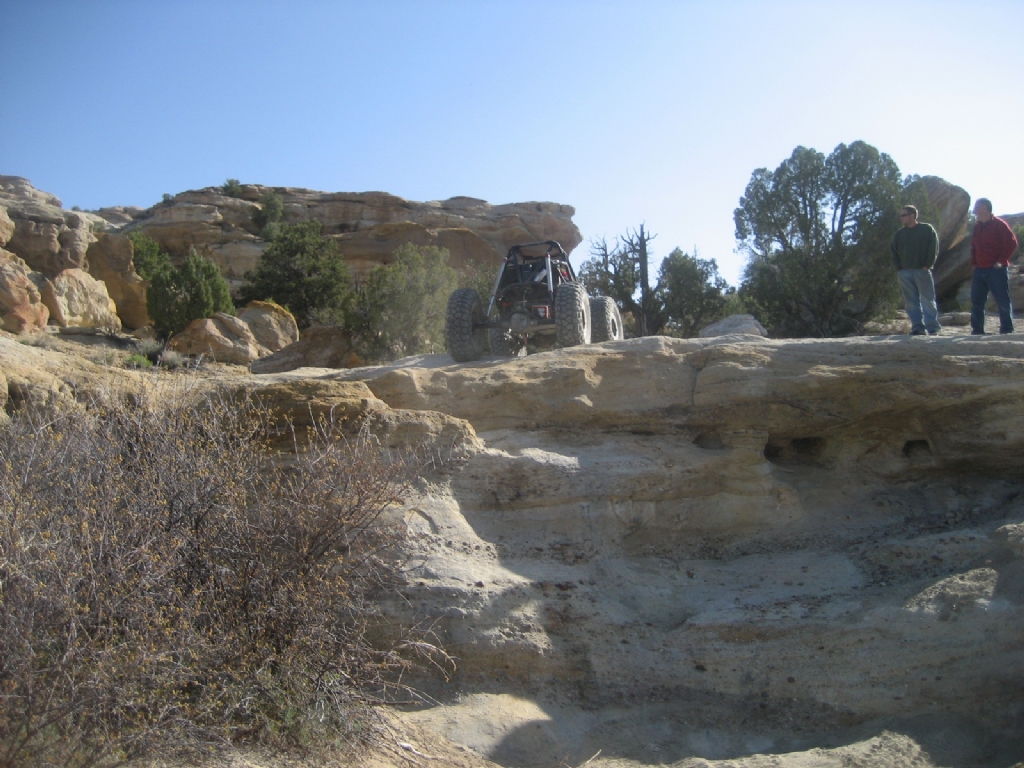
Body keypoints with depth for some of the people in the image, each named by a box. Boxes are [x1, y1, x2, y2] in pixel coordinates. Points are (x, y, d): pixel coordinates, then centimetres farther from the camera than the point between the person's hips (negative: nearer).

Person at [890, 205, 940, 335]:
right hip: (905, 273, 4)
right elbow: (894, 252, 18)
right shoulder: (899, 234, 15)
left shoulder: (927, 229, 3)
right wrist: (898, 268, 6)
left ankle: (932, 328, -4)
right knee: (911, 302, 2)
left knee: (928, 300, -4)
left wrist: (927, 265, -10)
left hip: (922, 271, -4)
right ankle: (917, 327, 6)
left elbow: (933, 249, -2)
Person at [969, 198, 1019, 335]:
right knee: (976, 302, 5)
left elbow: (1012, 243, -11)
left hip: (996, 270, -7)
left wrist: (1002, 261, -14)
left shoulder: (999, 224, -7)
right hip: (979, 270, 7)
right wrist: (973, 263, 10)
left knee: (1003, 301, -2)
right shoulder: (977, 226, 15)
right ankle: (977, 331, 11)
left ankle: (1007, 331, 4)